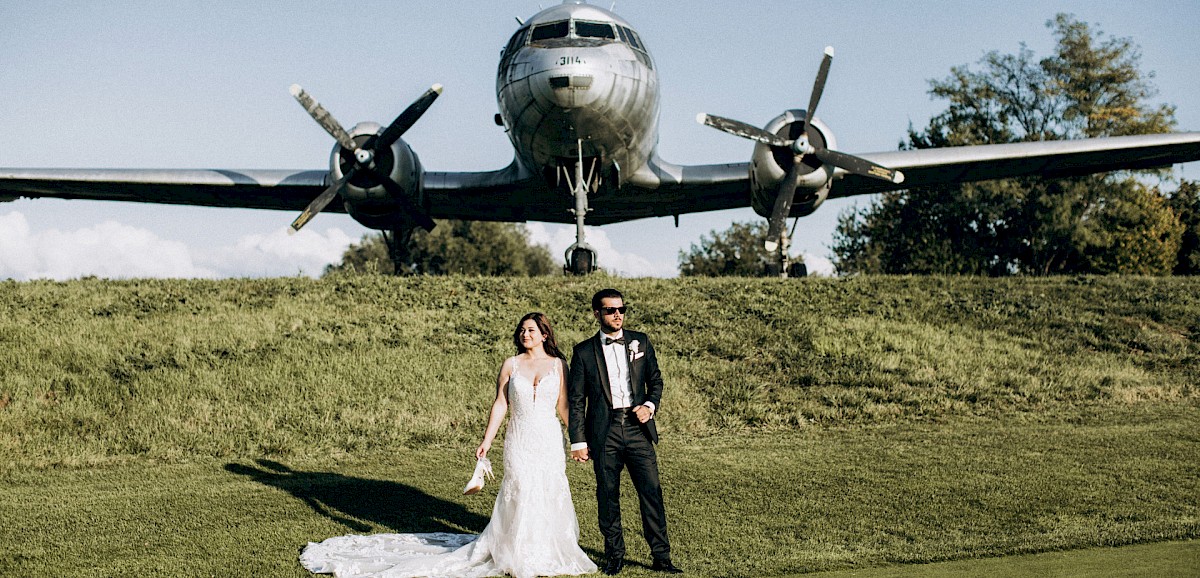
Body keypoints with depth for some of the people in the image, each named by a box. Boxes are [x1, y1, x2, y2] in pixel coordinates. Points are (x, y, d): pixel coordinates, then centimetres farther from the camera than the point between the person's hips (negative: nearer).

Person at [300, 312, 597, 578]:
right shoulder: (511, 365, 4)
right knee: (520, 494, -2)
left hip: (549, 439, 0)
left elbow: (564, 406, 6)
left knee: (549, 495, 1)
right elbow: (500, 404, 4)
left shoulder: (558, 365, 4)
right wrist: (486, 441, 1)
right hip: (519, 440, 0)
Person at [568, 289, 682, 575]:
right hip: (604, 433, -1)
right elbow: (576, 400, 3)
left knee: (651, 492, -2)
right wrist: (578, 441, -1)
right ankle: (614, 555, 19)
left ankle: (661, 556, 6)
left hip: (637, 428, 1)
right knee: (608, 496, 5)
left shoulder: (640, 342, 9)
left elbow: (655, 380, 15)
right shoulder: (584, 351, 2)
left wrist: (650, 405, -5)